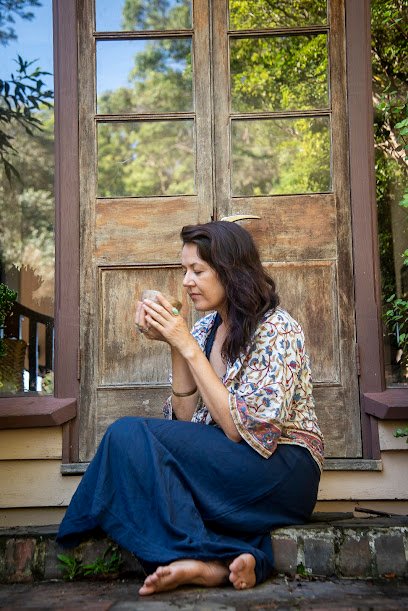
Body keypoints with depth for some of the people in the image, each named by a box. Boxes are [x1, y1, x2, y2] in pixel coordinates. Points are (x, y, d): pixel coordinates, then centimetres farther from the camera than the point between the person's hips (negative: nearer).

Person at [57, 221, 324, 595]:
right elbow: (186, 420, 4)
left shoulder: (278, 329, -11)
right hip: (228, 463, 7)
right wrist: (175, 347, -7)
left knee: (129, 435, -18)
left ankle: (209, 562, -13)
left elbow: (241, 429, -18)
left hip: (284, 472, -7)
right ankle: (229, 556, -20)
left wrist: (188, 346, -18)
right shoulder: (204, 329, 9)